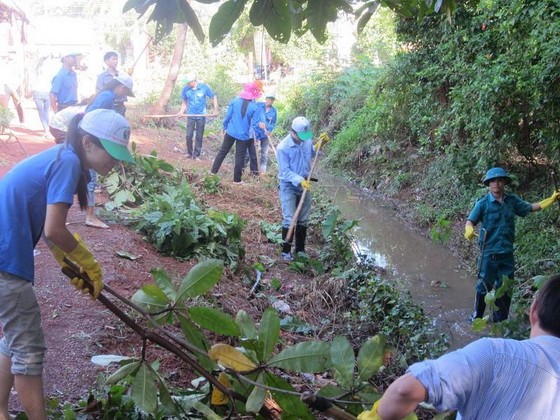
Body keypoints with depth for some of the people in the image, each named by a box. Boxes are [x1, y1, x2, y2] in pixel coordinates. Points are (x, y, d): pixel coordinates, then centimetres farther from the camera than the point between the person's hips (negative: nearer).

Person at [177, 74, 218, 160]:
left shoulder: (204, 87, -13)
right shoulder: (186, 89, -8)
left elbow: (214, 97, -2)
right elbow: (184, 101, 5)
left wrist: (215, 110, -7)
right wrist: (181, 111, -11)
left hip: (201, 115, -1)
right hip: (190, 115, 1)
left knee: (199, 136, 5)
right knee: (188, 135, 0)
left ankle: (196, 155, 14)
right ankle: (189, 152, 20)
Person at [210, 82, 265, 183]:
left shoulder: (235, 101, -6)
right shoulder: (255, 107, -13)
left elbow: (228, 116, -1)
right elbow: (256, 123, -11)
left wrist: (225, 127, 13)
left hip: (230, 132, 2)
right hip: (244, 135, -2)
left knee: (223, 152, 16)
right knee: (240, 157, 7)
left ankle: (213, 171, 24)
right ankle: (237, 179, 14)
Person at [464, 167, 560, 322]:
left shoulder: (512, 201, 4)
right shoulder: (483, 203, -8)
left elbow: (530, 207, 18)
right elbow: (470, 221, -10)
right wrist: (469, 230, -33)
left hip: (507, 253, 4)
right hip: (489, 252, -4)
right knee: (484, 285, 3)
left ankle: (500, 319, 26)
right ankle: (477, 316, 19)